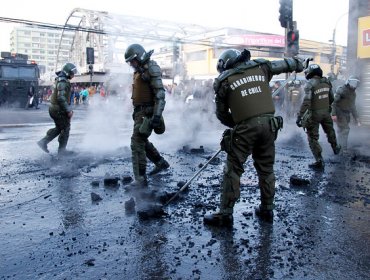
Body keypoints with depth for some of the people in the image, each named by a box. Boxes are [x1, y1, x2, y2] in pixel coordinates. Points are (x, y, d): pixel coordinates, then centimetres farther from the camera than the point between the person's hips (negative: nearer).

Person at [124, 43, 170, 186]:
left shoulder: (151, 68, -12)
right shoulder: (139, 71, 16)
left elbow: (160, 93, -20)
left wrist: (157, 115, -28)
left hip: (147, 112, -10)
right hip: (140, 112, 10)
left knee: (137, 143, -12)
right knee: (141, 140, 19)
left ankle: (140, 179, -8)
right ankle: (161, 163, 34)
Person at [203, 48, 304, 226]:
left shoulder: (223, 80, 6)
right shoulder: (260, 67, 14)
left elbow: (221, 114, 10)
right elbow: (284, 64, 30)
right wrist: (298, 64, 51)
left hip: (246, 127, -4)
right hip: (269, 124, 4)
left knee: (233, 170, 4)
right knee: (266, 169, 17)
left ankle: (225, 215, 7)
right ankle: (267, 210, 28)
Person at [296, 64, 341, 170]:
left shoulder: (310, 84, -19)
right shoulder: (326, 82, 0)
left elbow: (306, 101, -27)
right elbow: (331, 98, 11)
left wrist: (299, 116, -26)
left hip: (314, 114, -6)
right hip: (326, 112, 6)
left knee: (313, 138, 4)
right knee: (330, 131, 30)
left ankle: (319, 162, 3)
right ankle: (335, 148, 54)